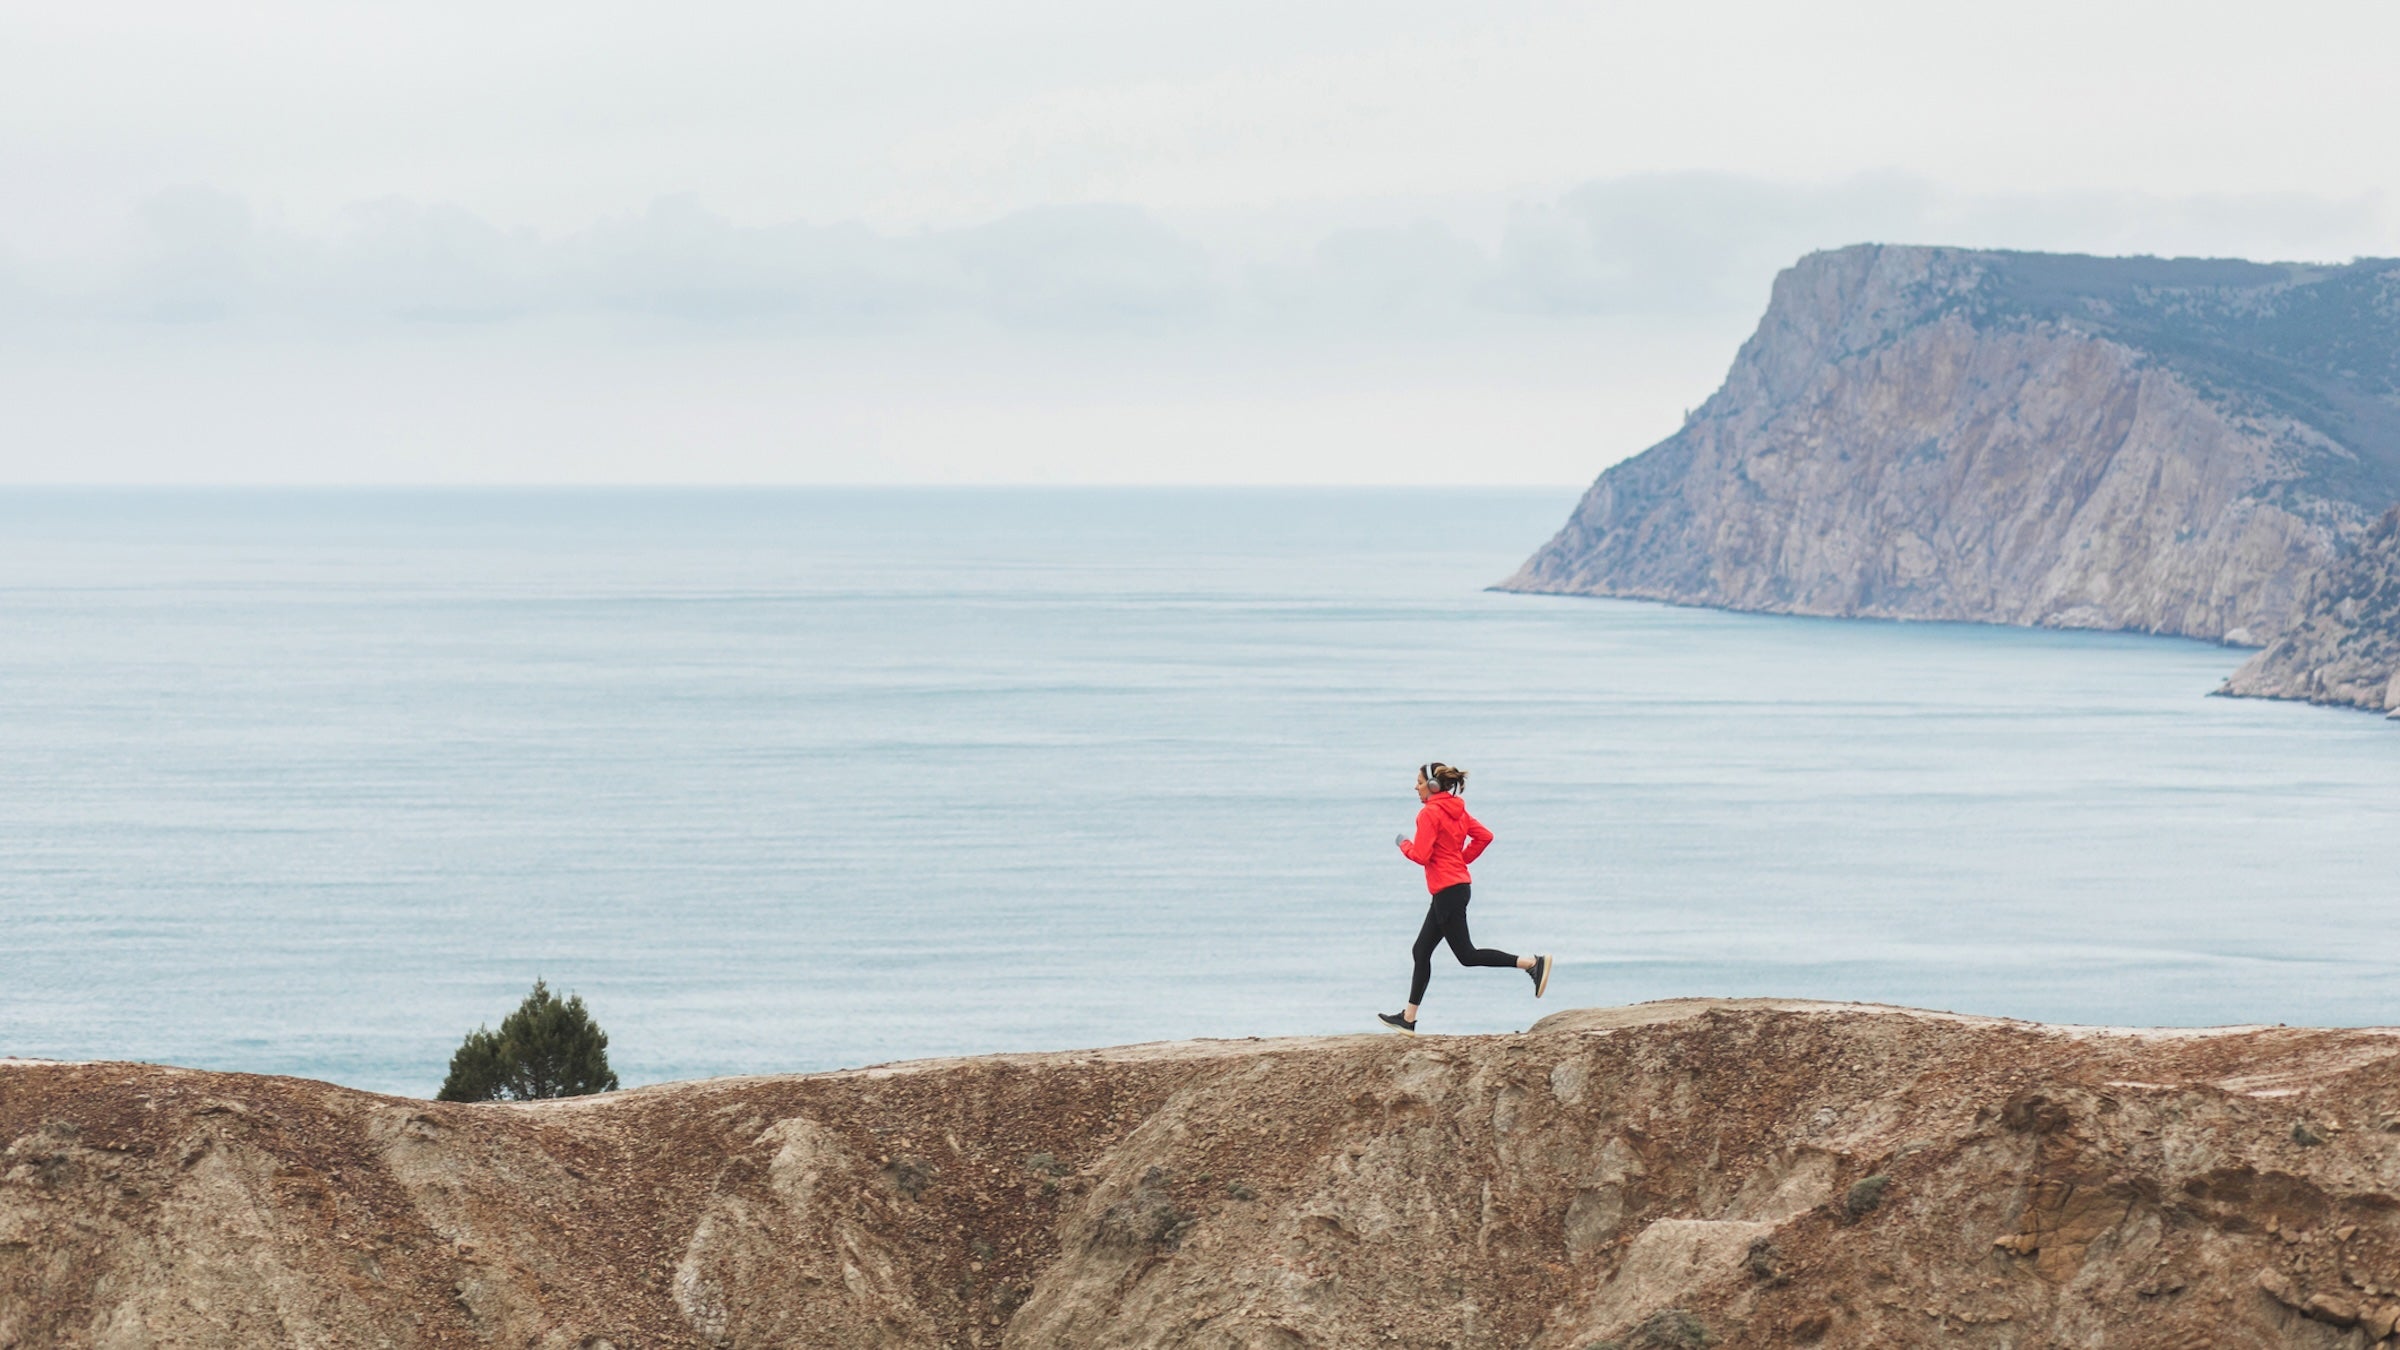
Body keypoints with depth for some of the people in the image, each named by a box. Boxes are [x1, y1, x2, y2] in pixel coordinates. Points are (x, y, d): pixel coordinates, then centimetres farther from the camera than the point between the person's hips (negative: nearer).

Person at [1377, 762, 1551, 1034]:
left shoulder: (1429, 813, -14)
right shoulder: (1456, 810, 11)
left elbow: (1421, 855, -19)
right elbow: (1484, 836, 12)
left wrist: (1404, 844, 0)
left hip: (1447, 890, -10)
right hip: (1458, 884, 10)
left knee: (1466, 954, -8)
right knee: (1421, 952, 13)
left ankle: (1532, 963, -16)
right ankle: (1408, 1019, 16)